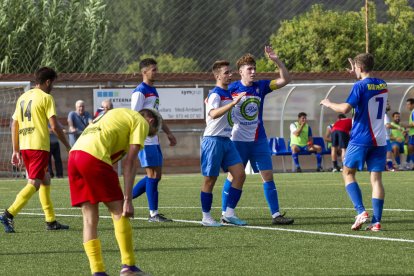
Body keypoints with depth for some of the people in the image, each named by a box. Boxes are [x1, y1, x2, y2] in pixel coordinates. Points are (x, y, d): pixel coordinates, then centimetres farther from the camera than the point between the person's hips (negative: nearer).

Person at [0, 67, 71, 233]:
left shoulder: (22, 97, 17)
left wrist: (16, 151, 19)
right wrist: (67, 146, 0)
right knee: (34, 184, -9)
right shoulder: (46, 97, -4)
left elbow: (14, 125, 16)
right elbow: (54, 126, -10)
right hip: (39, 145, -8)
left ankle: (51, 221, 18)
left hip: (24, 146, 8)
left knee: (45, 180, 18)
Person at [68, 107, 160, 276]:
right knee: (119, 211, 4)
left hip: (73, 156, 8)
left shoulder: (119, 115, 34)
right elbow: (130, 162, 0)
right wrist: (128, 200, -3)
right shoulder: (141, 122, 10)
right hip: (94, 156, -8)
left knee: (90, 218, 9)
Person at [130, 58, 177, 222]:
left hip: (154, 140, 9)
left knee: (156, 176, 9)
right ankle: (153, 214, -3)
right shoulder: (140, 92, -11)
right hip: (145, 140, -9)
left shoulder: (153, 91, 17)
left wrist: (168, 133, 24)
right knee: (153, 175, -8)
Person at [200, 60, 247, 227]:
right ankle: (206, 217, 7)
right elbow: (213, 114, -33)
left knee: (240, 174, -1)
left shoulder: (227, 93, 14)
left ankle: (229, 213, 3)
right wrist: (234, 102, -41)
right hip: (213, 140, -9)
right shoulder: (215, 94, -14)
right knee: (210, 179, -1)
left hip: (226, 141, 9)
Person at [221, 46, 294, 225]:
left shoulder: (261, 86, 3)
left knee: (268, 175, 1)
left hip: (259, 140, 4)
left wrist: (276, 60, -11)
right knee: (233, 176, -1)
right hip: (238, 141, -4)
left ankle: (275, 214, 3)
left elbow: (285, 79, 0)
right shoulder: (232, 88, -6)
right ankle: (224, 214, 9)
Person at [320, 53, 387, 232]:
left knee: (348, 173, 8)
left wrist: (329, 104, -2)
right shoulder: (383, 85, 9)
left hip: (360, 138, -6)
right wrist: (357, 75, 34)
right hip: (379, 140, 6)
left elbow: (345, 108, -18)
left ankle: (361, 211, -9)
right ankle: (376, 221, -5)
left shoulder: (360, 86, -12)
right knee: (376, 178, 3)